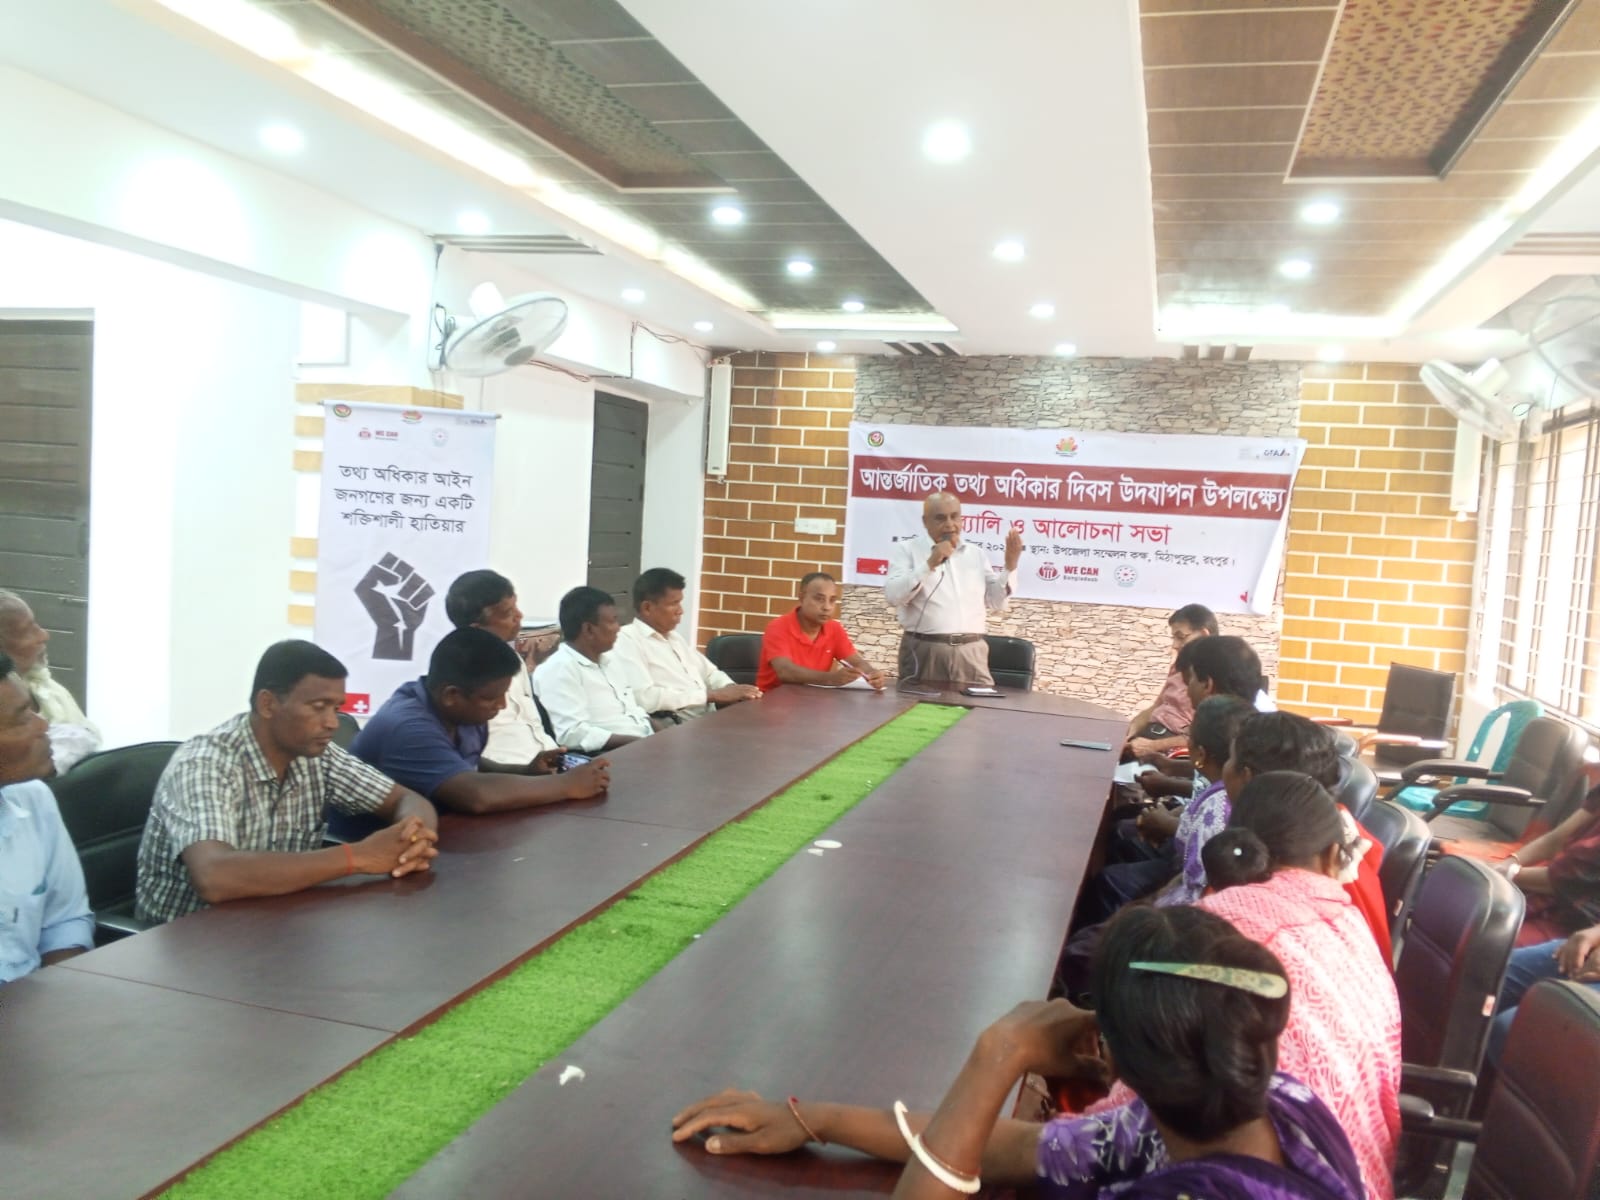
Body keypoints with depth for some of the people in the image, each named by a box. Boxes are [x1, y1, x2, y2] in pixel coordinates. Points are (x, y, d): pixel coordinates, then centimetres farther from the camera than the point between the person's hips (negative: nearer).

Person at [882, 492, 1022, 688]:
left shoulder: (976, 553, 17)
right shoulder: (906, 549, 5)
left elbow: (996, 603, 15)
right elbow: (893, 596, -11)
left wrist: (1010, 566, 3)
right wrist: (929, 564, -17)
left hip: (971, 652, 3)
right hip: (924, 650, -3)